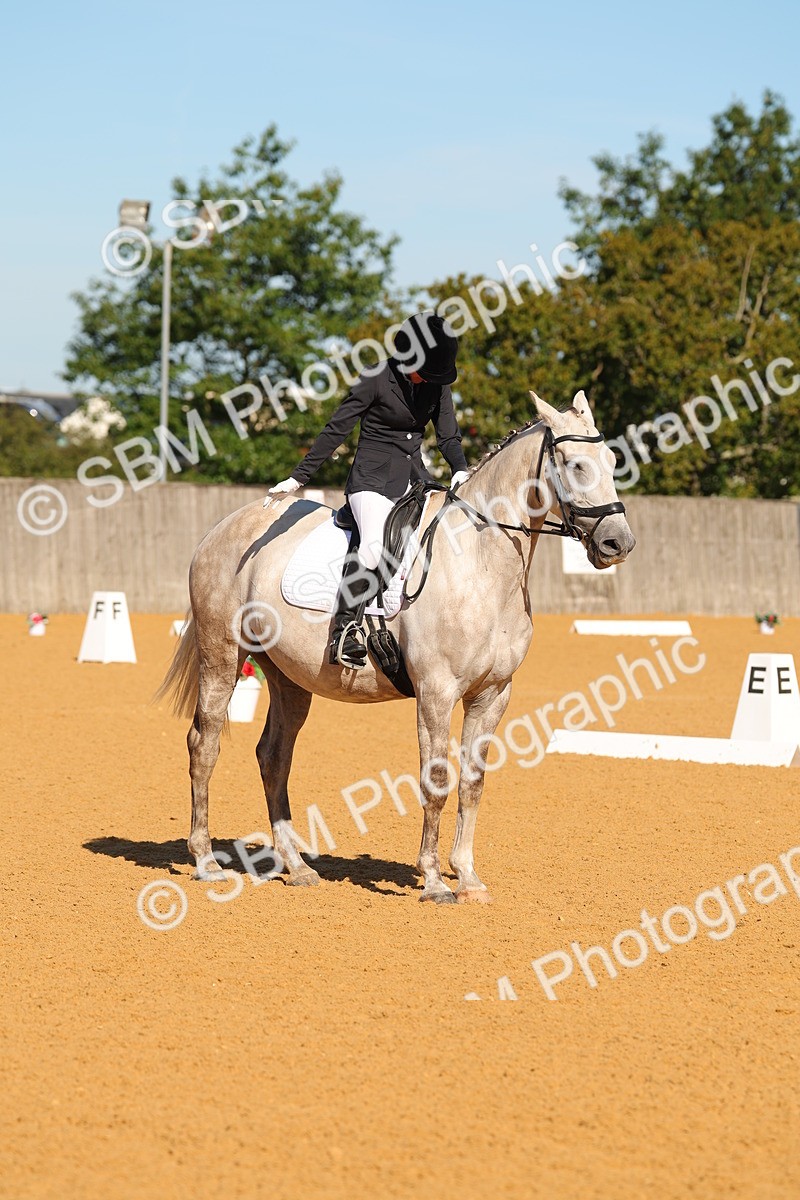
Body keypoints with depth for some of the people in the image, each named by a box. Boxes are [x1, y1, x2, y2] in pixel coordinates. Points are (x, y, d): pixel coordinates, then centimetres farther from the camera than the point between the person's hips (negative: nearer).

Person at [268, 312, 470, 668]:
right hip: (373, 476, -7)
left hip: (414, 477, 7)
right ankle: (344, 631, -30)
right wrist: (298, 478, -6)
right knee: (375, 542, -31)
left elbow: (448, 435, 13)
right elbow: (336, 430, -7)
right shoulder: (377, 379, -10)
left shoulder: (438, 383, 6)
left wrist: (460, 469, -9)